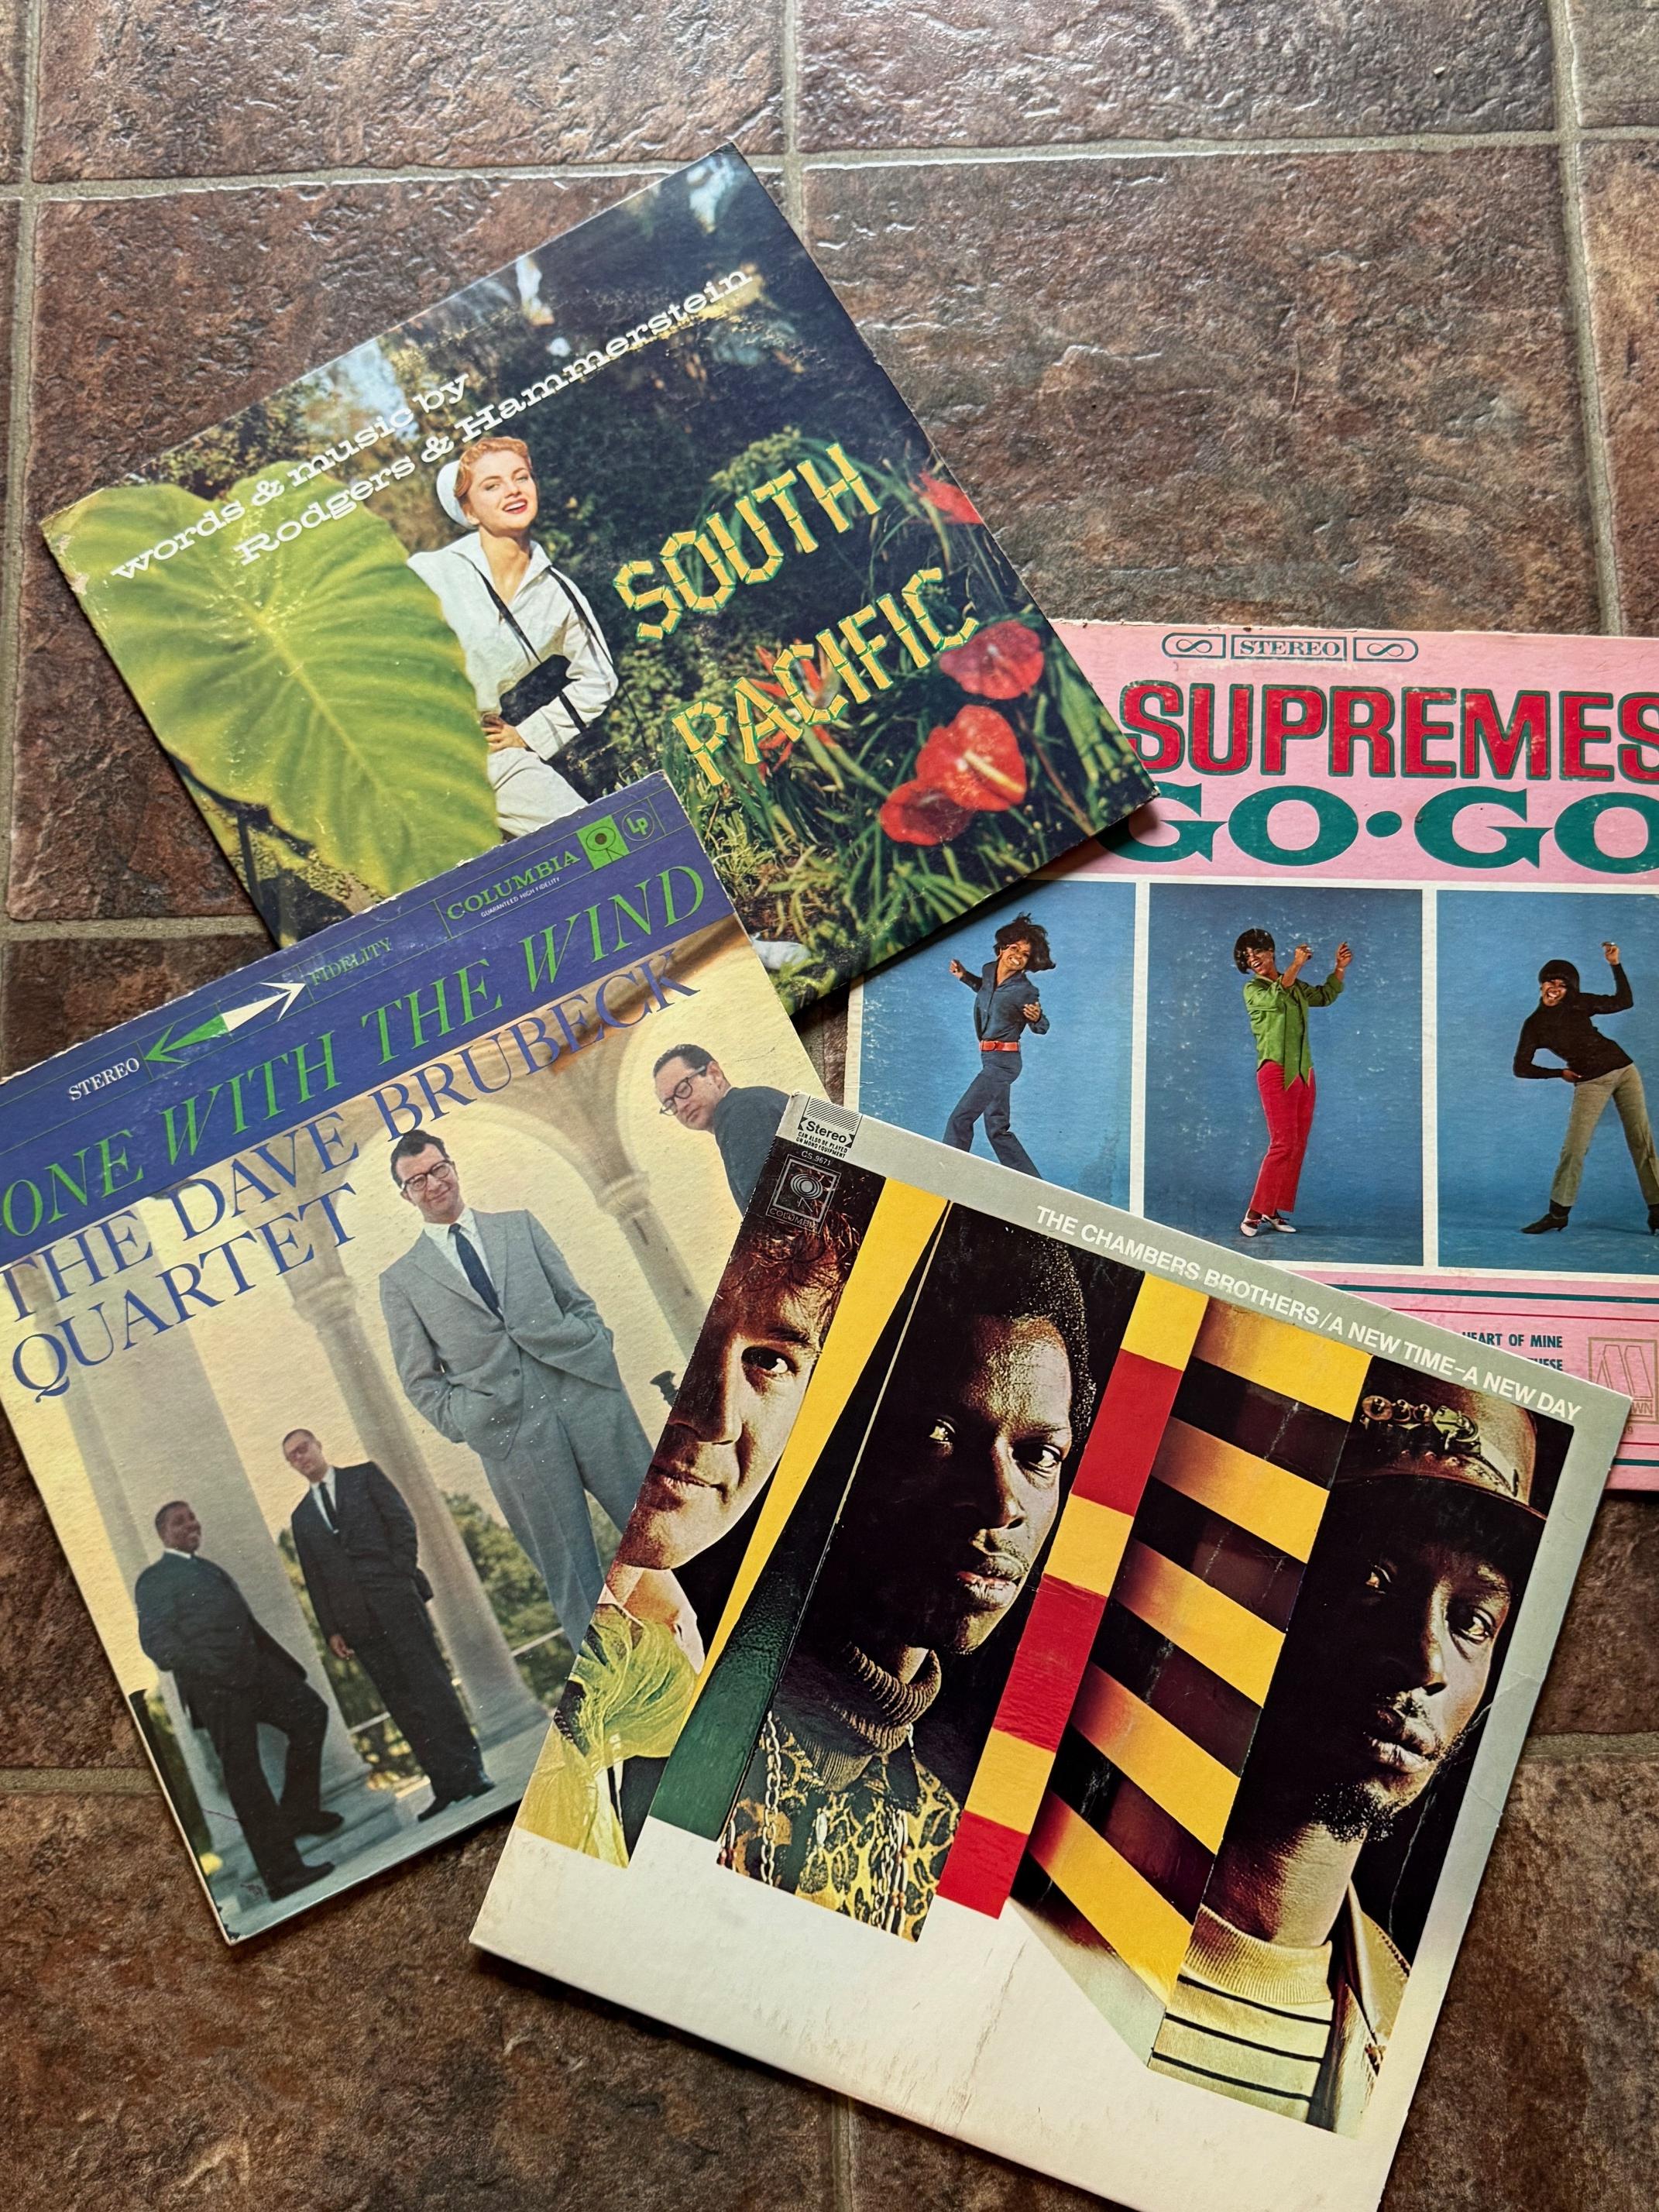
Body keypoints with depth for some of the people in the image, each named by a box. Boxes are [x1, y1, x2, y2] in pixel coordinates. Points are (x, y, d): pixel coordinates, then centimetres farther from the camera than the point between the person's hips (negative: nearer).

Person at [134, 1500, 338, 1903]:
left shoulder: (210, 1570, 25)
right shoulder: (154, 1579, 0)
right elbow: (155, 1640, -14)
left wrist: (289, 1666, 24)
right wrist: (204, 1667, -27)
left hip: (254, 1669, 8)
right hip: (213, 1684, -8)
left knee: (310, 1712, 8)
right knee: (243, 1774, -5)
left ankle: (297, 1811, 19)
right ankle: (282, 1871, -2)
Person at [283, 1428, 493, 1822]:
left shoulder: (364, 1475, 11)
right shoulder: (301, 1517, 19)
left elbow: (402, 1521, 3)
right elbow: (314, 1579, 16)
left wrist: (402, 1574, -9)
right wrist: (331, 1630, 7)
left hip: (394, 1595, -3)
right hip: (354, 1615, 3)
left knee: (429, 1679, -10)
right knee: (400, 1700, -2)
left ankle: (470, 1770, -11)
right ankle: (445, 1783, -3)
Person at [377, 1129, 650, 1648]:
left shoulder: (520, 1226, 16)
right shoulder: (400, 1280, 10)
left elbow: (578, 1302, 15)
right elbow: (420, 1379, 8)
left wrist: (600, 1357, 0)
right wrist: (466, 1425, -4)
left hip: (586, 1393, 2)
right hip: (511, 1430, -2)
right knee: (570, 1579, 1)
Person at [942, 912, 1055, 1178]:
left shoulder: (1025, 991, -14)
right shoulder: (988, 969, 4)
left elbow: (1042, 1029, -1)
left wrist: (1036, 1018, -23)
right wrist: (965, 977, 16)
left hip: (1003, 1061, -8)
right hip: (990, 1058, 8)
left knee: (960, 1117, -11)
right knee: (997, 1128, 11)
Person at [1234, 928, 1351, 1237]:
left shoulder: (1295, 986, 16)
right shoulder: (1253, 990, -2)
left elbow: (1325, 996, 30)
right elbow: (1275, 997, -23)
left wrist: (1340, 969, 16)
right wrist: (1297, 965, -25)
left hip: (1303, 1072, 7)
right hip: (1276, 1072, -7)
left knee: (1299, 1145, 4)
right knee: (1283, 1144, -13)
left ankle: (1274, 1212, 8)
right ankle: (1254, 1213, -8)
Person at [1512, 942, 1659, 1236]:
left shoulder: (1579, 1003, 5)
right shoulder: (1535, 1024, 0)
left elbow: (1624, 1001, 10)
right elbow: (1521, 1068, 2)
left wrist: (1615, 965, 2)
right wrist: (1560, 1073, -2)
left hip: (1624, 1070, 2)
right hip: (1590, 1083, -2)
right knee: (1573, 1148, -7)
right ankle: (1557, 1214, 4)